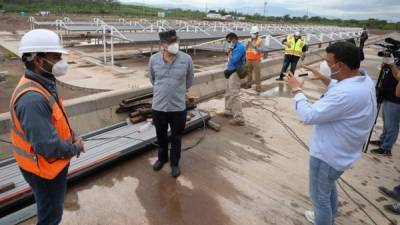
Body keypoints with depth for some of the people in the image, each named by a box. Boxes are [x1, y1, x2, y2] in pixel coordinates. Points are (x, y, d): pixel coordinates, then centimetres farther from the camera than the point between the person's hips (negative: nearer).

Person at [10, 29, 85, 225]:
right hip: (44, 169, -9)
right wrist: (75, 148, -16)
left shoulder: (44, 84, 0)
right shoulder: (32, 98, -33)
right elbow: (48, 146, -34)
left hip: (52, 164, 9)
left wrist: (72, 136, -2)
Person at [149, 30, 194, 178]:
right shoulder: (154, 59, -7)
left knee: (176, 138, 14)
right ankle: (162, 158, 45)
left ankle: (175, 163, 35)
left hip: (178, 107, -1)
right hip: (158, 106, 2)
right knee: (161, 136, 20)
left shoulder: (186, 59, -11)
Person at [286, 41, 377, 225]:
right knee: (329, 187, 31)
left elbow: (308, 116, -30)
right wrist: (324, 79, 6)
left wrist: (296, 90, -17)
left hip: (328, 155, -10)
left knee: (319, 196, 13)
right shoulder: (364, 80, -5)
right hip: (341, 151, 10)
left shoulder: (346, 94, -37)